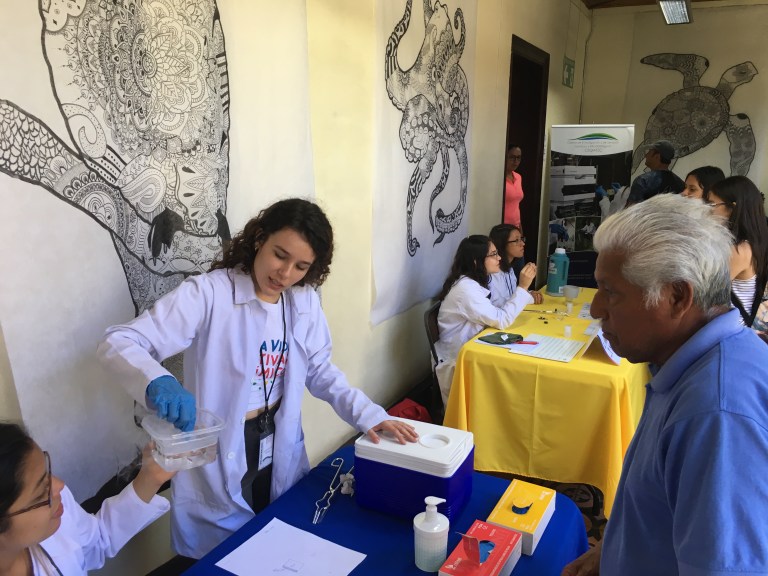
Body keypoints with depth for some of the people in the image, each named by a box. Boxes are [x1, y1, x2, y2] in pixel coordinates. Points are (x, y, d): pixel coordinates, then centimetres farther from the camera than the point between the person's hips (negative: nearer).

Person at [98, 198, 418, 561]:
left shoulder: (305, 302, -2)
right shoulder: (208, 293, -19)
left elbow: (320, 371, 7)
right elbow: (118, 343, -22)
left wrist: (368, 414, -6)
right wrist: (158, 382, -43)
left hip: (280, 464, 5)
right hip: (217, 471, -5)